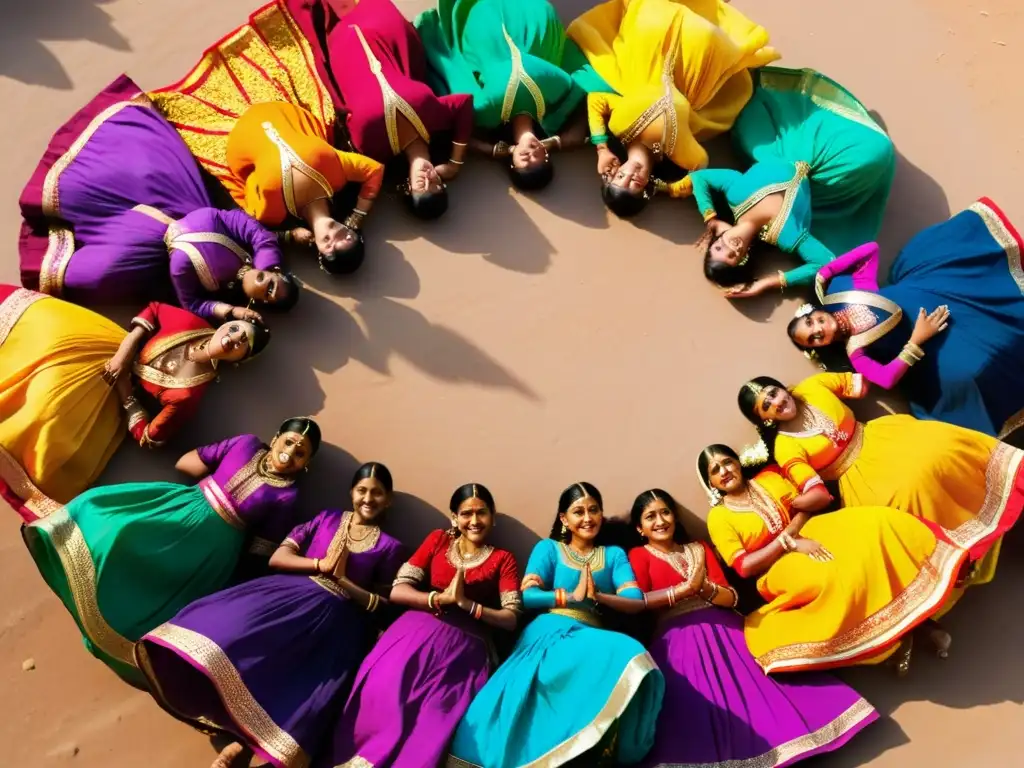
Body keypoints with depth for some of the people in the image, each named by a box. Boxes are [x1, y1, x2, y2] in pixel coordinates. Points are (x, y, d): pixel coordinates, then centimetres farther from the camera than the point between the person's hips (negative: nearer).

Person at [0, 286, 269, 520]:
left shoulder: (189, 393, -27)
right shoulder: (193, 325, -19)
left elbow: (148, 438, -20)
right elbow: (154, 309, 0)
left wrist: (125, 392, -17)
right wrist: (124, 352, -12)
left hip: (112, 394, -3)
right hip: (114, 350, 3)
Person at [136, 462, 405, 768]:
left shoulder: (389, 547, 12)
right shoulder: (327, 519, 17)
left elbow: (383, 604, 7)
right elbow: (277, 558, 9)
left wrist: (341, 579, -6)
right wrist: (320, 565, -8)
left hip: (336, 619, -2)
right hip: (292, 592, 2)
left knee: (306, 688, -32)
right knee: (229, 625, -28)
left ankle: (248, 741, -21)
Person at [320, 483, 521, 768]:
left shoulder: (503, 559, 13)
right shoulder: (438, 540, 17)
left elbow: (511, 619, 2)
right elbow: (397, 591, 6)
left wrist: (466, 604, -11)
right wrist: (440, 599, -10)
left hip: (465, 642, -1)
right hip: (420, 627, 2)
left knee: (435, 706, -28)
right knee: (384, 685, -27)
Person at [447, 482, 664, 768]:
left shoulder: (614, 554, 24)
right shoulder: (548, 548, 19)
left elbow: (637, 603, 8)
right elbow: (527, 596, 2)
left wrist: (598, 596, -10)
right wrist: (572, 596, -9)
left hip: (593, 636, 3)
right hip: (551, 632, -3)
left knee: (631, 659, -38)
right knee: (623, 657, -38)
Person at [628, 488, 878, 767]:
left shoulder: (699, 548, 20)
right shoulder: (638, 556, 7)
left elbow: (730, 597, 9)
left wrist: (705, 588, -13)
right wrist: (685, 588, -17)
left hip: (722, 629, 5)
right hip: (679, 639, -5)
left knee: (760, 681, -11)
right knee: (699, 706, -26)